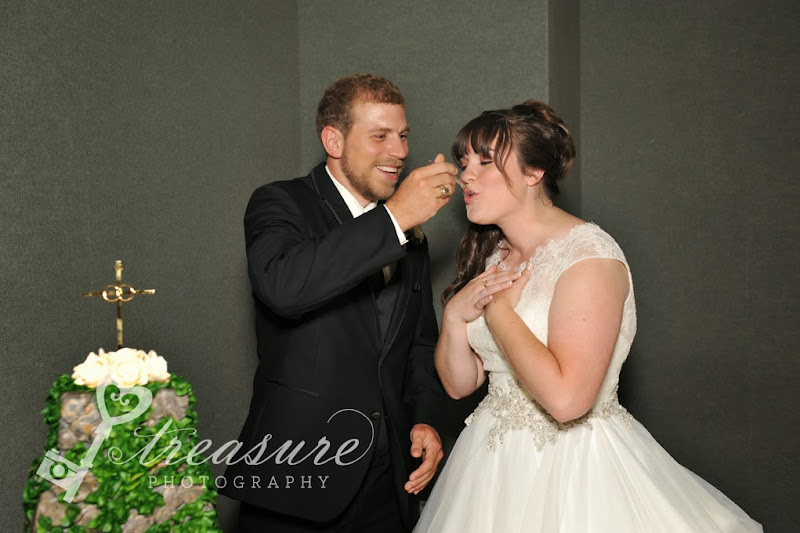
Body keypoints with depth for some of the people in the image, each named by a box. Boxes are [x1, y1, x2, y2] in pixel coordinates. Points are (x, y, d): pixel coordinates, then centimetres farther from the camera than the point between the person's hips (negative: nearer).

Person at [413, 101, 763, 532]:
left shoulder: (588, 254, -18)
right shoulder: (491, 256, 4)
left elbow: (566, 398, -29)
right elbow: (459, 383, 6)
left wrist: (498, 310, -19)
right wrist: (454, 315, -12)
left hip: (573, 470, -7)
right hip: (494, 463, 7)